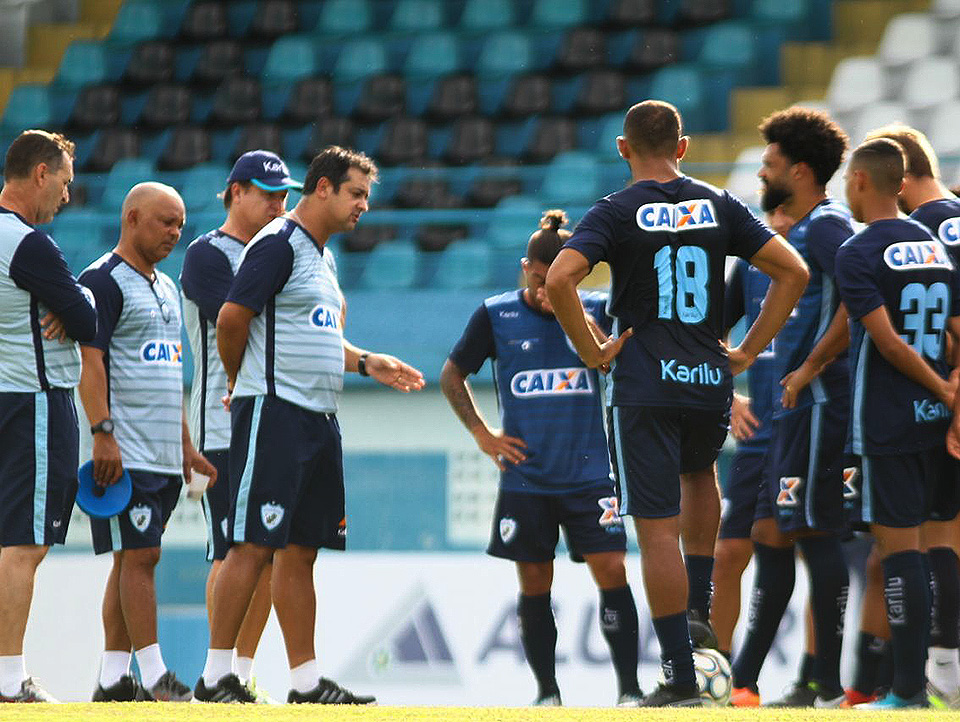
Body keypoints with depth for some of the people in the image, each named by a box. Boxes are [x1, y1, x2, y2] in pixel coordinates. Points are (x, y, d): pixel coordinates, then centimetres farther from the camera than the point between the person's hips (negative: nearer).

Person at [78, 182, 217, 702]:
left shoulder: (165, 287, 20)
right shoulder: (103, 281, -8)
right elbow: (90, 362, -15)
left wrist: (185, 446, 23)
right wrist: (103, 434, -23)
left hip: (163, 457, 9)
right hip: (125, 454, -9)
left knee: (133, 559, 8)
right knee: (139, 556, -10)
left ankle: (113, 678, 10)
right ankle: (153, 674, -11)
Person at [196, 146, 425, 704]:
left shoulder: (322, 255, 21)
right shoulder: (279, 244, -10)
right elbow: (232, 318, -14)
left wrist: (366, 363, 17)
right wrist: (241, 382, 1)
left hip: (318, 419, 9)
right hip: (273, 413, -9)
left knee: (301, 549, 9)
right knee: (255, 545, -10)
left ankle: (307, 678, 10)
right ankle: (217, 674, -8)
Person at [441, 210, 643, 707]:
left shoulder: (595, 310, 4)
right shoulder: (496, 315, 4)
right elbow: (451, 375, 14)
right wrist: (482, 434, 6)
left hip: (590, 474, -1)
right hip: (525, 476, 1)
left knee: (612, 572, -11)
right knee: (534, 584, 3)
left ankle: (629, 688, -7)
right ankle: (547, 691, 14)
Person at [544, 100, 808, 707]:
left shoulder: (617, 212, -4)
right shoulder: (718, 206, 5)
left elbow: (559, 279, -19)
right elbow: (794, 272, 3)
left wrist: (592, 352, -7)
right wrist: (749, 350, 7)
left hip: (645, 389, -4)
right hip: (712, 383, 4)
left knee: (658, 529, -2)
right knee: (700, 476, 33)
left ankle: (680, 673, -4)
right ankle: (701, 614, 27)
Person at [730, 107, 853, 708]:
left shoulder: (827, 225, -11)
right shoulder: (805, 230, 20)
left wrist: (810, 368, -21)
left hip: (817, 403, -11)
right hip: (797, 409, 11)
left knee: (814, 533, -10)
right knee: (771, 534, 11)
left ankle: (828, 684, -9)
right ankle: (744, 680, 15)